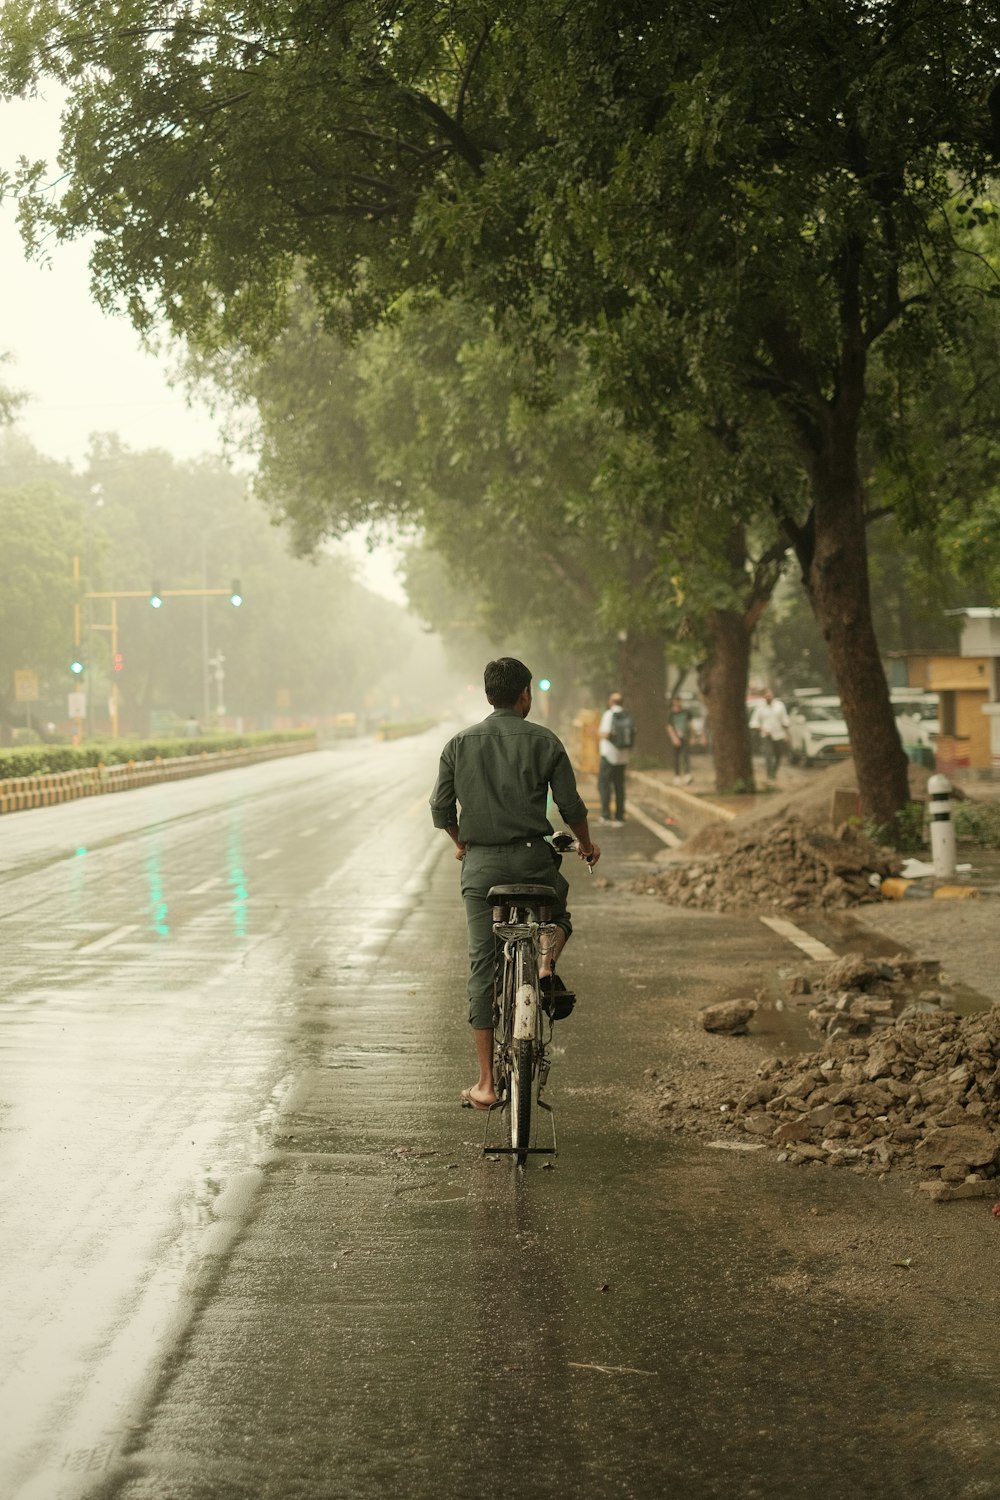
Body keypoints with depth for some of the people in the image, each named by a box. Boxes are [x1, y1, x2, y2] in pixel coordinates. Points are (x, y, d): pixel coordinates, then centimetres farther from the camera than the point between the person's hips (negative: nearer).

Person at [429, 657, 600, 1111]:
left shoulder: (460, 744, 5)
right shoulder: (544, 742, -1)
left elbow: (441, 810, 7)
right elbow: (571, 805, 1)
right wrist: (585, 844, 21)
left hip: (480, 864, 1)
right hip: (532, 857, -1)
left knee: (482, 967, 5)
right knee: (557, 914, 32)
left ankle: (485, 1083, 4)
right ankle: (546, 964, -4)